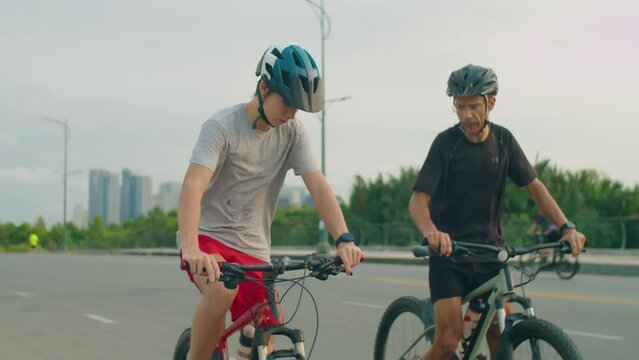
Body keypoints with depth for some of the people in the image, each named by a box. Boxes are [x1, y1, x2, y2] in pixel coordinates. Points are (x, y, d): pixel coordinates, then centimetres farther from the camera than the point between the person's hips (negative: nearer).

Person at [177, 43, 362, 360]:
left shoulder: (293, 133, -2)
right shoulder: (222, 127, -16)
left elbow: (318, 186, -9)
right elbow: (192, 187, -29)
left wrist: (344, 239, -26)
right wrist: (190, 249, -44)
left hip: (253, 250, 5)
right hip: (208, 237, -5)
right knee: (222, 291, -35)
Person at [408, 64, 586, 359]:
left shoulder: (503, 140, 2)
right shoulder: (445, 142, -10)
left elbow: (534, 187, 3)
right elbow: (418, 200, -15)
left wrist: (566, 227, -13)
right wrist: (432, 232, -37)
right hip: (449, 253, -3)